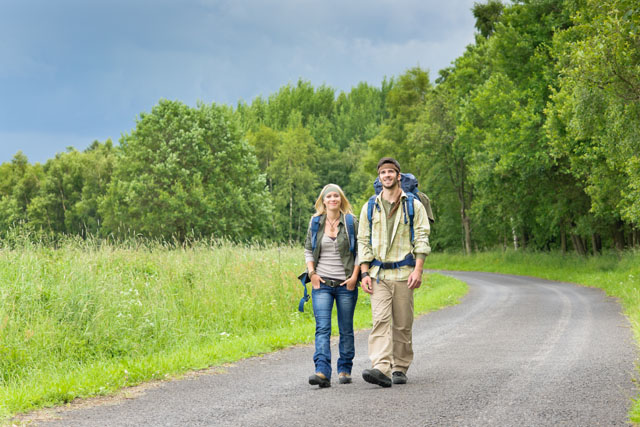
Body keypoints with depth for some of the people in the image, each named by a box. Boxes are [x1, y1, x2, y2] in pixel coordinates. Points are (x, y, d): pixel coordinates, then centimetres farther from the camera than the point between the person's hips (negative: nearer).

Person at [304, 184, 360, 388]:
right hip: (322, 283, 1)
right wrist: (312, 273, -1)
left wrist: (354, 276, -7)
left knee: (346, 330, 6)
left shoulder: (351, 222, 2)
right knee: (322, 328, -11)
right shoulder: (315, 222, 7)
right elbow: (308, 250, 13)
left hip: (346, 284, 0)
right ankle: (322, 372, -19)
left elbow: (360, 251, 2)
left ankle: (344, 369, 18)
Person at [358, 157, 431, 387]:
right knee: (380, 321, -13)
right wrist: (365, 273, 0)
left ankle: (400, 368, 15)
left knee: (403, 324, 4)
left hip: (403, 273, -1)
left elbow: (422, 238, 1)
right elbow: (363, 241, 10)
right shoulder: (370, 207, 12)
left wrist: (418, 270, -10)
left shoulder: (413, 205, 6)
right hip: (378, 274, 1)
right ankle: (381, 369, -22)